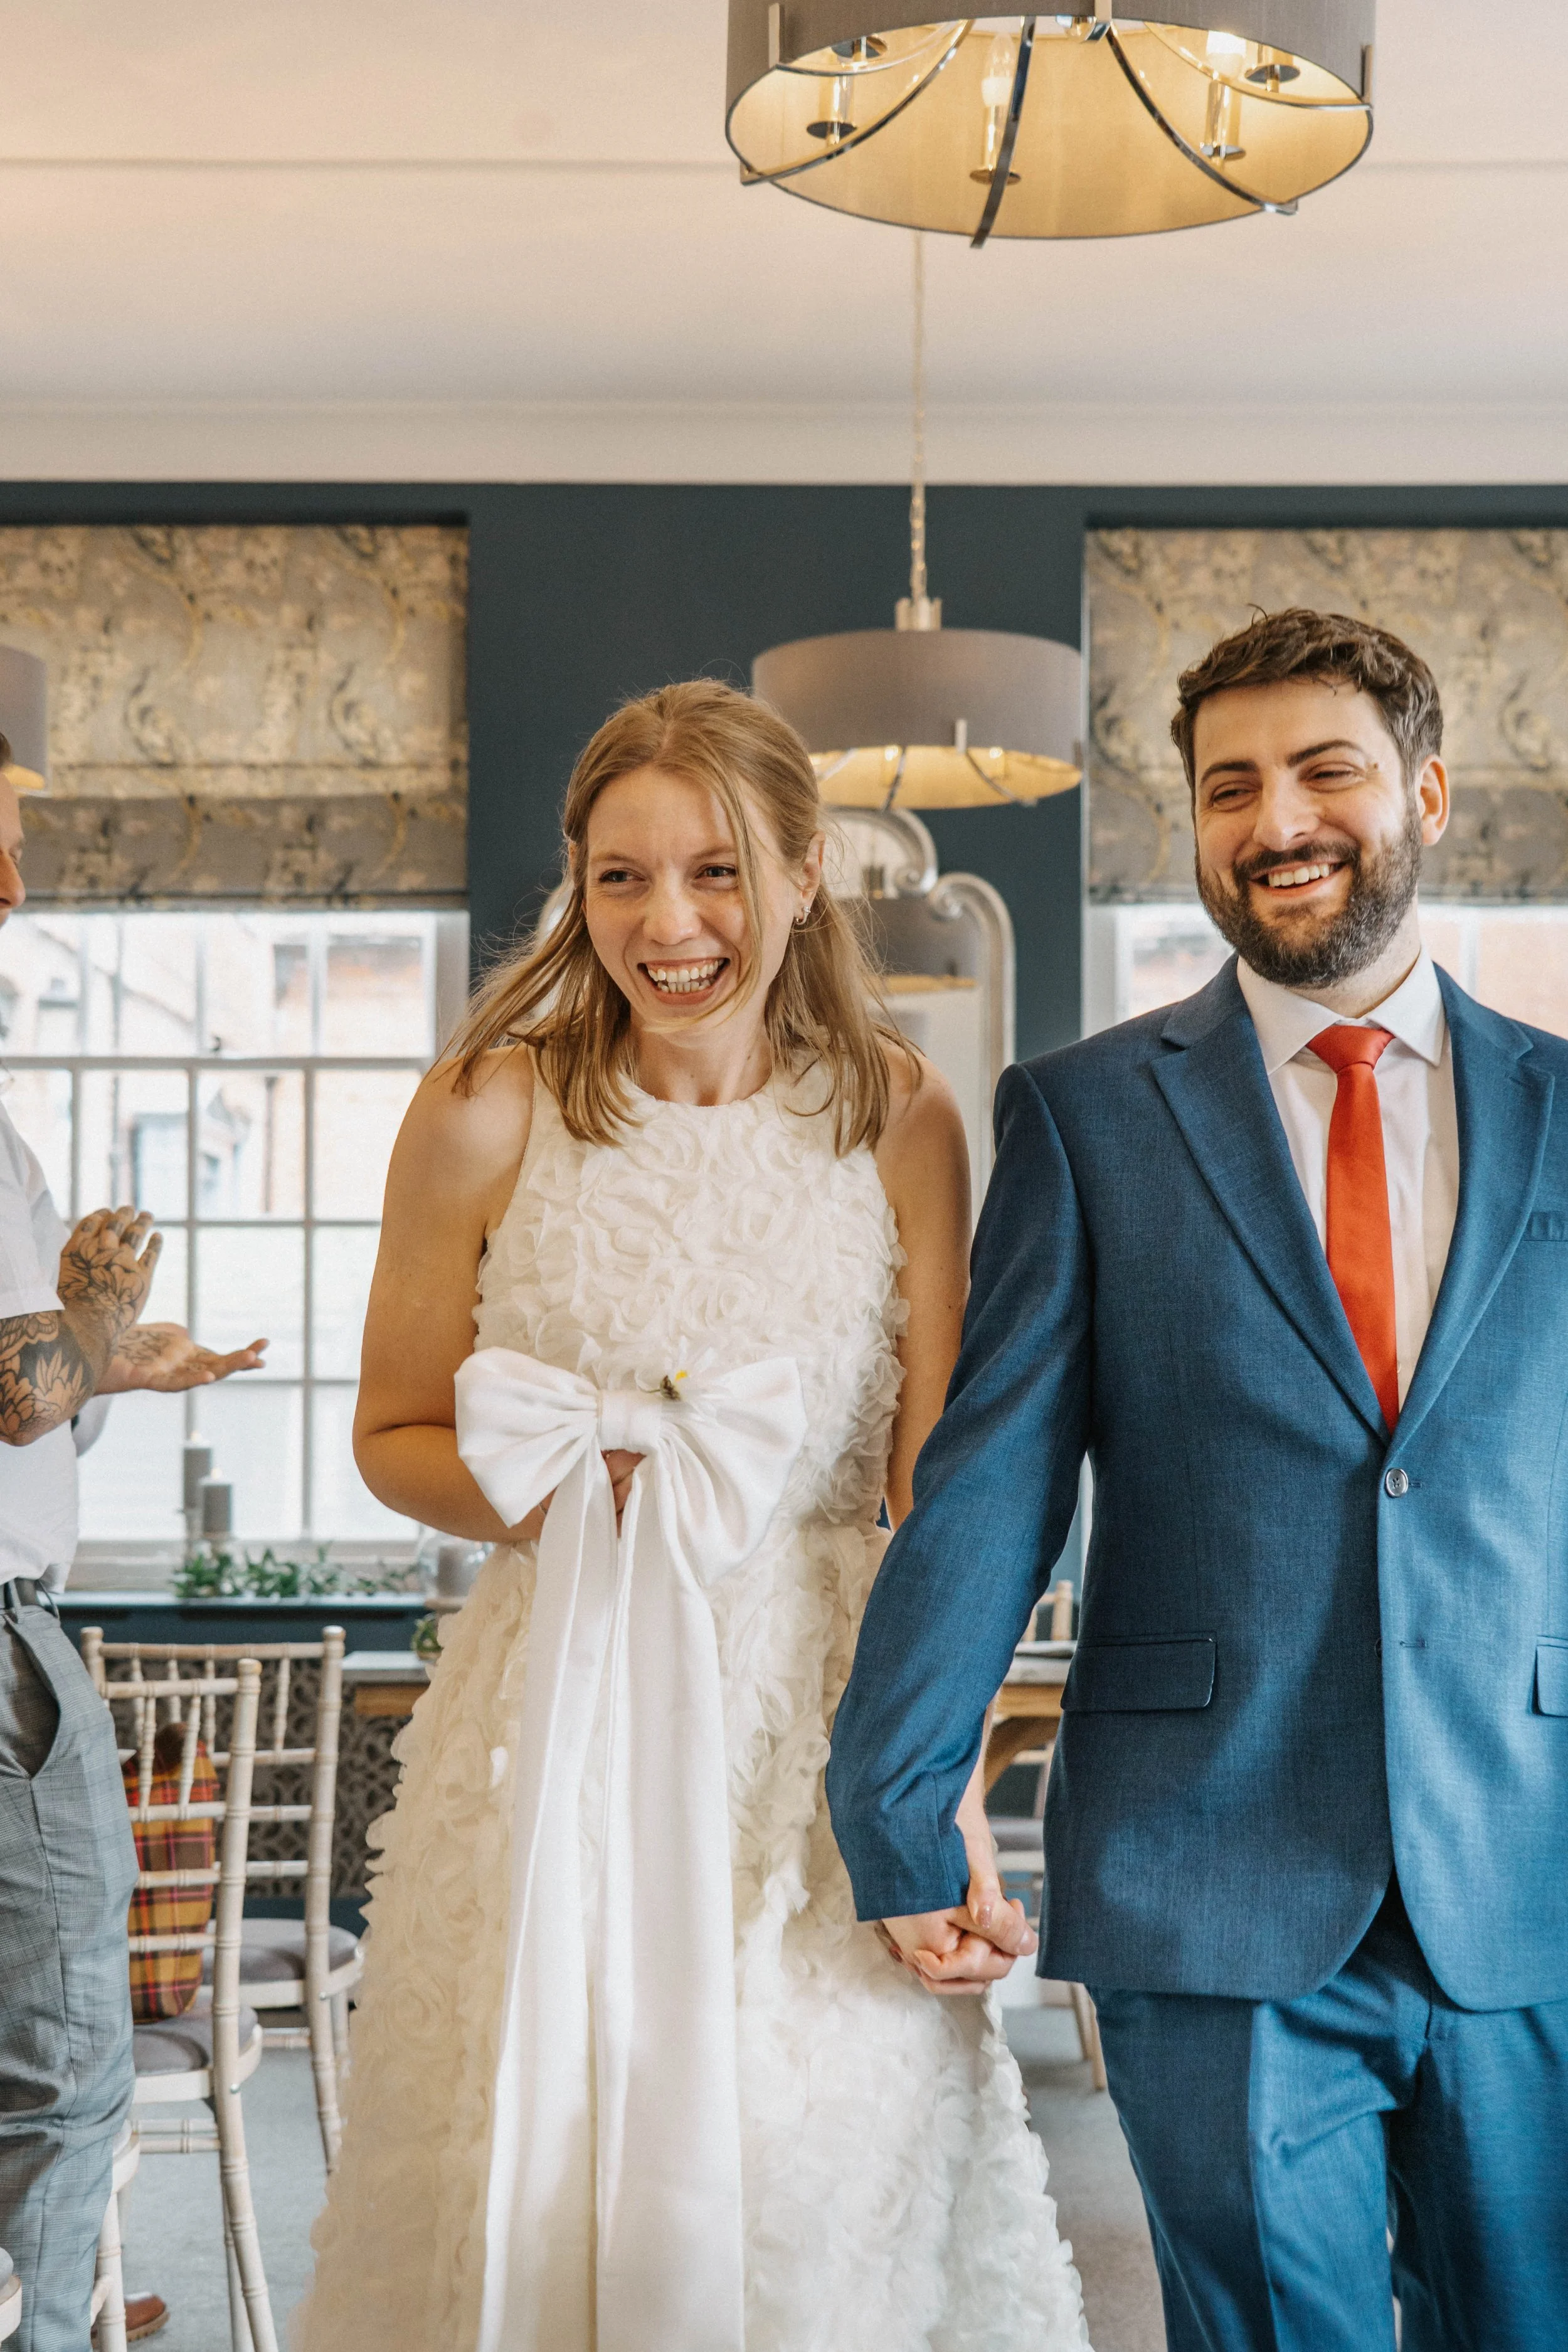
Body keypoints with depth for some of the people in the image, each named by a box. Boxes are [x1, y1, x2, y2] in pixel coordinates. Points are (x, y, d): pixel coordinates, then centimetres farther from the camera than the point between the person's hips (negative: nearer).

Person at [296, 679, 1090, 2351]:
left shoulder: (896, 1119, 0)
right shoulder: (487, 1116, -3)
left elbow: (937, 1477, 1)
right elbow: (396, 1438, 6)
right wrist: (561, 1498, -13)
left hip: (825, 1729, 1)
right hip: (563, 1720, 0)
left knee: (817, 2177, 3)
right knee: (547, 2166, 4)